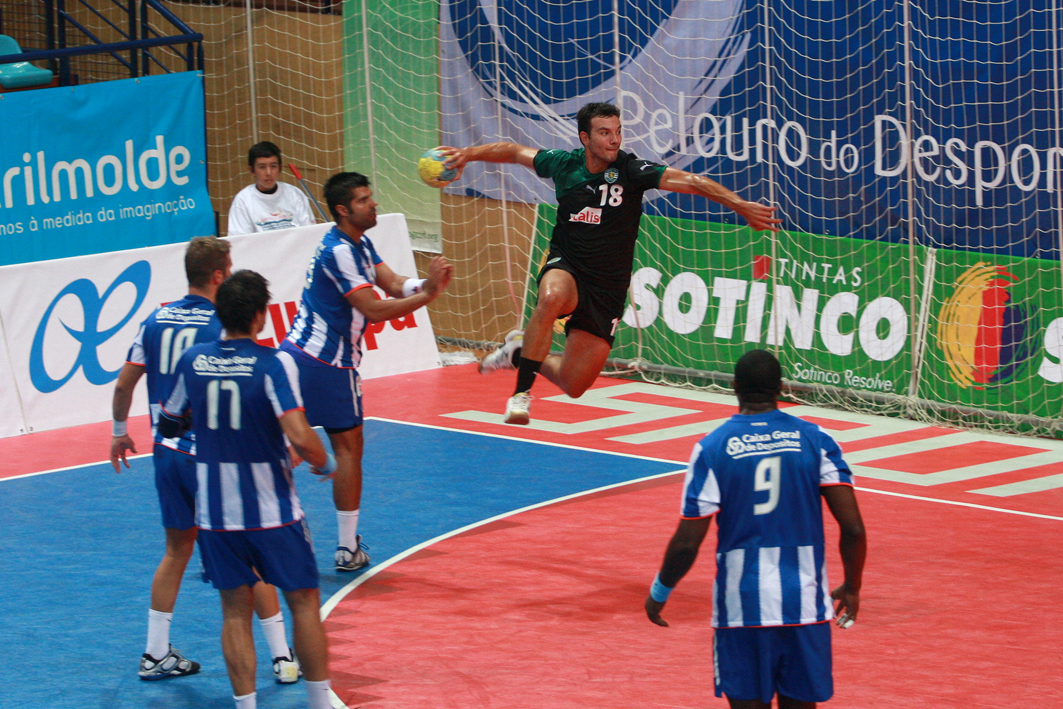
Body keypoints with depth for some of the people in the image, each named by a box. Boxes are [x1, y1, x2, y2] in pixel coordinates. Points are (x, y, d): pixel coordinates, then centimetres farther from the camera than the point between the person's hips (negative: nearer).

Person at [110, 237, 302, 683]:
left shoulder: (156, 321, 3)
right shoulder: (222, 329, -14)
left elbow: (123, 384, 7)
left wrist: (120, 431, 23)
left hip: (167, 454, 5)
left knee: (177, 551, 18)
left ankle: (156, 655, 19)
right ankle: (283, 658, 6)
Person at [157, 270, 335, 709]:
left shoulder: (192, 361, -2)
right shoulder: (273, 363, -14)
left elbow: (168, 425, 11)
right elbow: (300, 438, -22)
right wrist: (323, 463, -3)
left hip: (214, 512, 3)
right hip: (272, 509, -3)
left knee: (235, 611, 10)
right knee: (304, 603, 11)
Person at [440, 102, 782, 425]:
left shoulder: (631, 171, -13)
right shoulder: (564, 164, -4)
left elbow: (691, 181, -22)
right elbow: (516, 152, 15)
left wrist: (740, 205, -33)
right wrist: (469, 154, 9)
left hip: (607, 288, 0)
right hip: (565, 267, 0)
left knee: (573, 386, -2)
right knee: (551, 299, -39)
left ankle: (521, 352, 31)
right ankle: (522, 393, -23)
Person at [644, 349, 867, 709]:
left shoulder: (712, 448, -5)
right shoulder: (814, 440, 0)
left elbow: (687, 543, -7)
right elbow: (853, 528, -6)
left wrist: (659, 592, 10)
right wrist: (852, 587, 10)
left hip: (742, 607, -2)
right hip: (804, 602, 2)